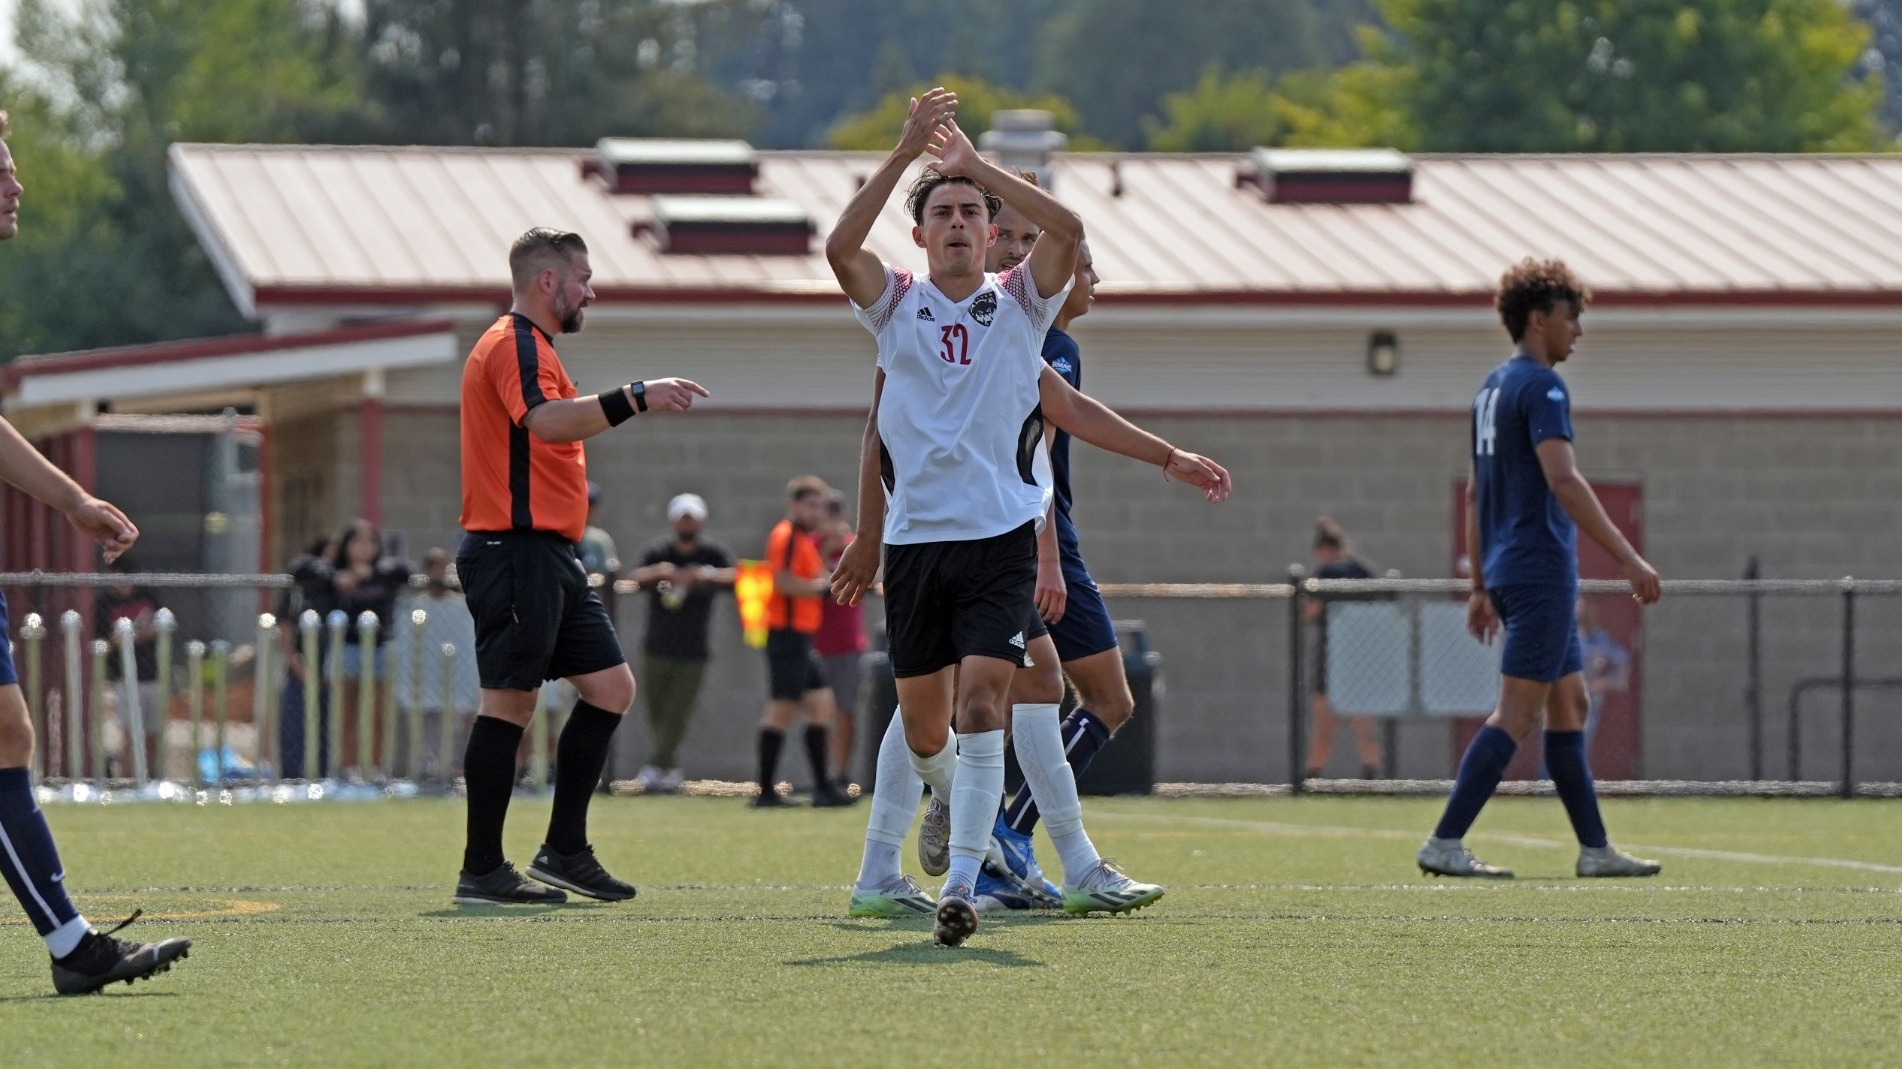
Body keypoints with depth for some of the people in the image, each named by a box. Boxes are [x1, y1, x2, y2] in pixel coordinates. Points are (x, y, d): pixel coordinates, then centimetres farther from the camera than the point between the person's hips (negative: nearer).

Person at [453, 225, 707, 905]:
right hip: (517, 550, -11)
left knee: (610, 685, 8)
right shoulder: (515, 346, -12)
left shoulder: (529, 347, 23)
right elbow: (546, 420, -31)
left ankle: (564, 852, 12)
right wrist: (635, 399, -38)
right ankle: (482, 871, -5)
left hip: (550, 555, 11)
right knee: (509, 701, -8)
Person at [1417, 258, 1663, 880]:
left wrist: (1481, 586, 24)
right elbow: (1563, 482, -23)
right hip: (1541, 571, -10)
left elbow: (1474, 495, 21)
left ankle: (1595, 850, 13)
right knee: (1517, 714, -9)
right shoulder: (1541, 387, -13)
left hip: (1510, 572, 10)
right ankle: (1445, 844, -12)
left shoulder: (1492, 389, 16)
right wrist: (1628, 559, -24)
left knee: (1570, 706, 12)